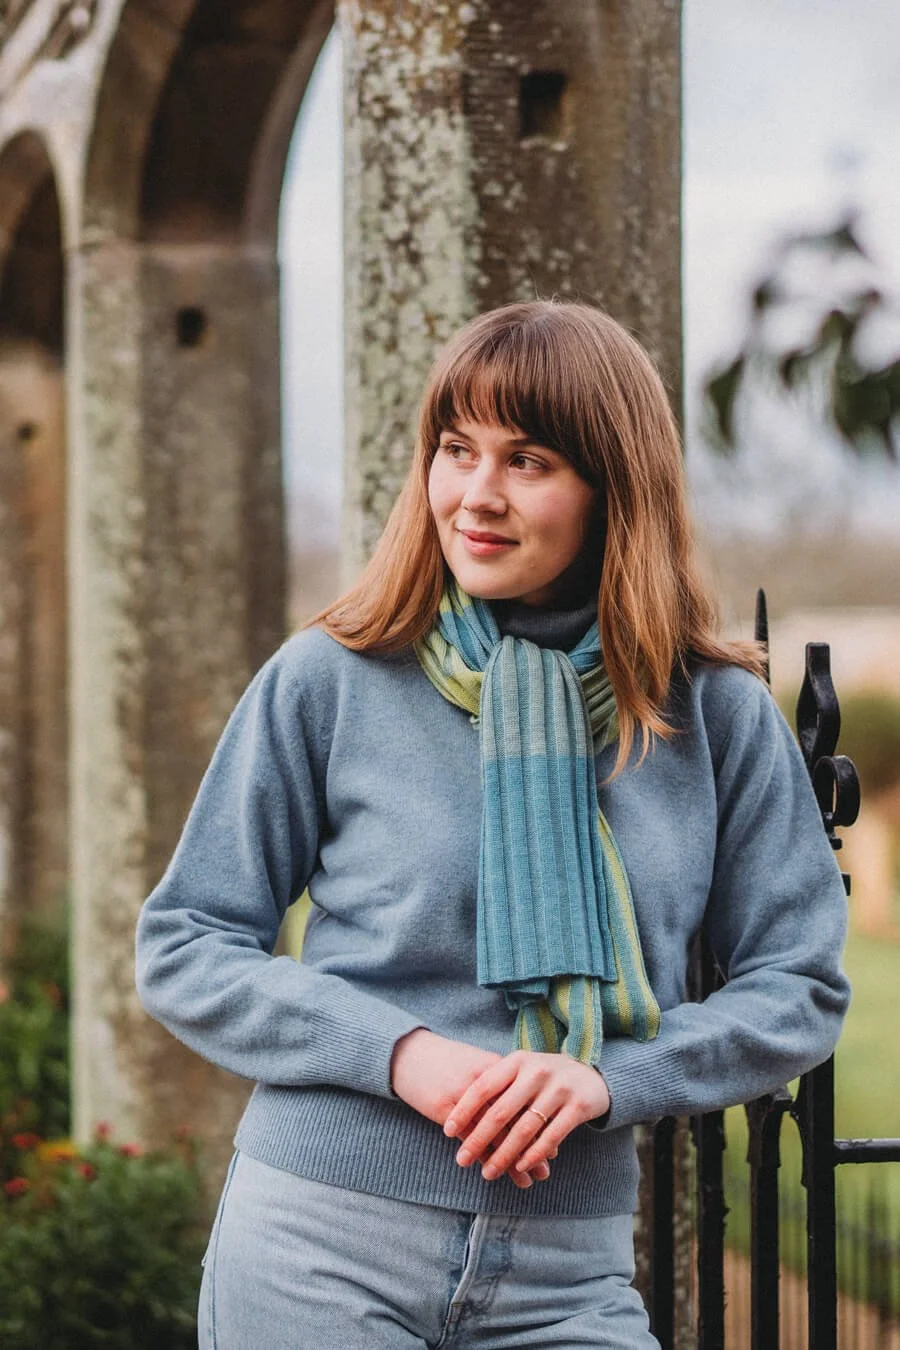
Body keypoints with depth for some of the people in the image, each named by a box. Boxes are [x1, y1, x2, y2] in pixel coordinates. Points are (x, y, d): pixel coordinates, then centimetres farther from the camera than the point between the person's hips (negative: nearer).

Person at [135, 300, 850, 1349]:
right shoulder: (328, 682, -1)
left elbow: (800, 988, 5)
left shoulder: (715, 715, 3)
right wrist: (400, 1053, -14)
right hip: (320, 1249, -1)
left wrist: (605, 1077, -12)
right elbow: (181, 949, 1)